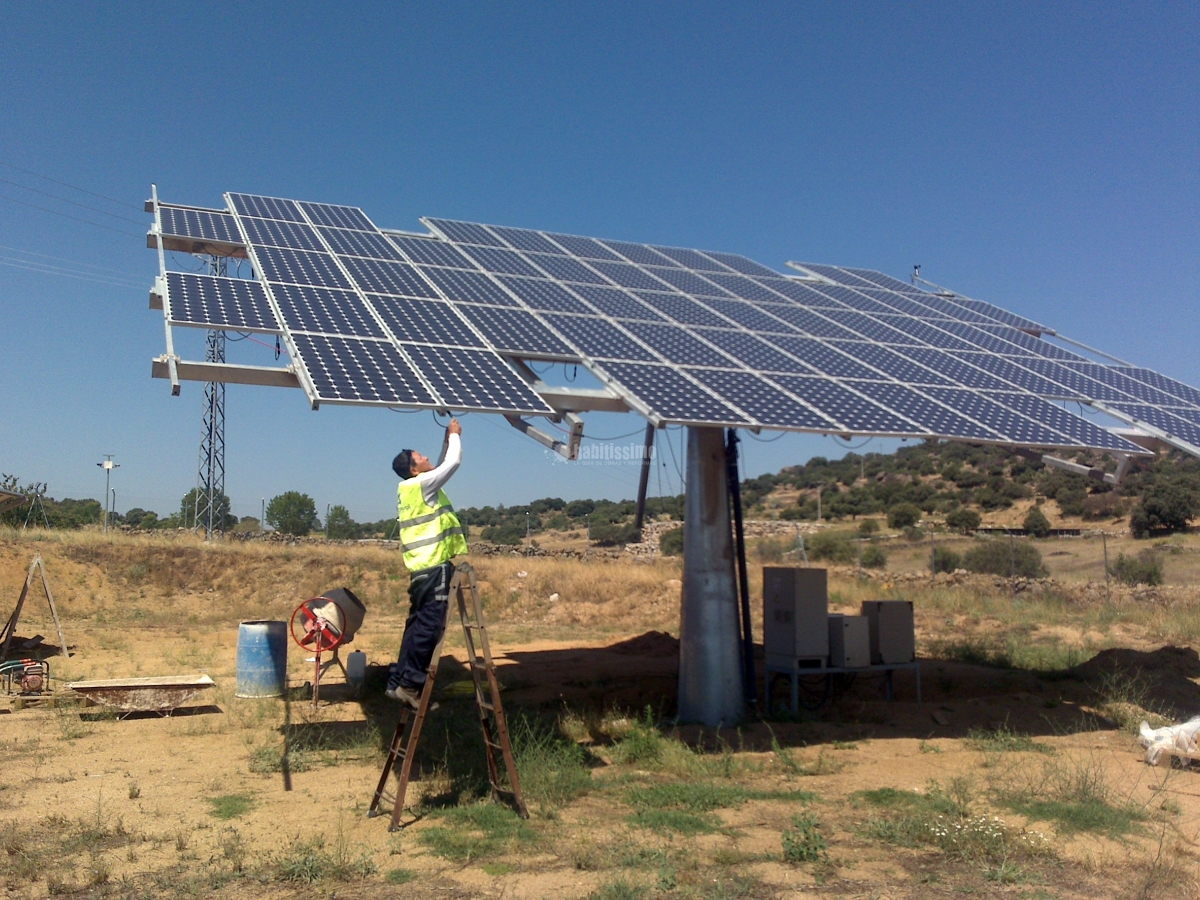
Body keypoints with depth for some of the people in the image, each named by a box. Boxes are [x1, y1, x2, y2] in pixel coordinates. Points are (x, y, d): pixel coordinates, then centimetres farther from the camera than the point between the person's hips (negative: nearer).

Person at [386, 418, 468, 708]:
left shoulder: (408, 488, 16)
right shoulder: (423, 484, -9)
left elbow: (442, 464, 28)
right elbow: (453, 462, -9)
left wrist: (448, 439, 22)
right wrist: (455, 435, 7)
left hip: (420, 567, 9)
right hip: (434, 566, -9)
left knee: (418, 625, 12)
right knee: (430, 626, -7)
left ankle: (398, 681, 13)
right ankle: (410, 683, -7)